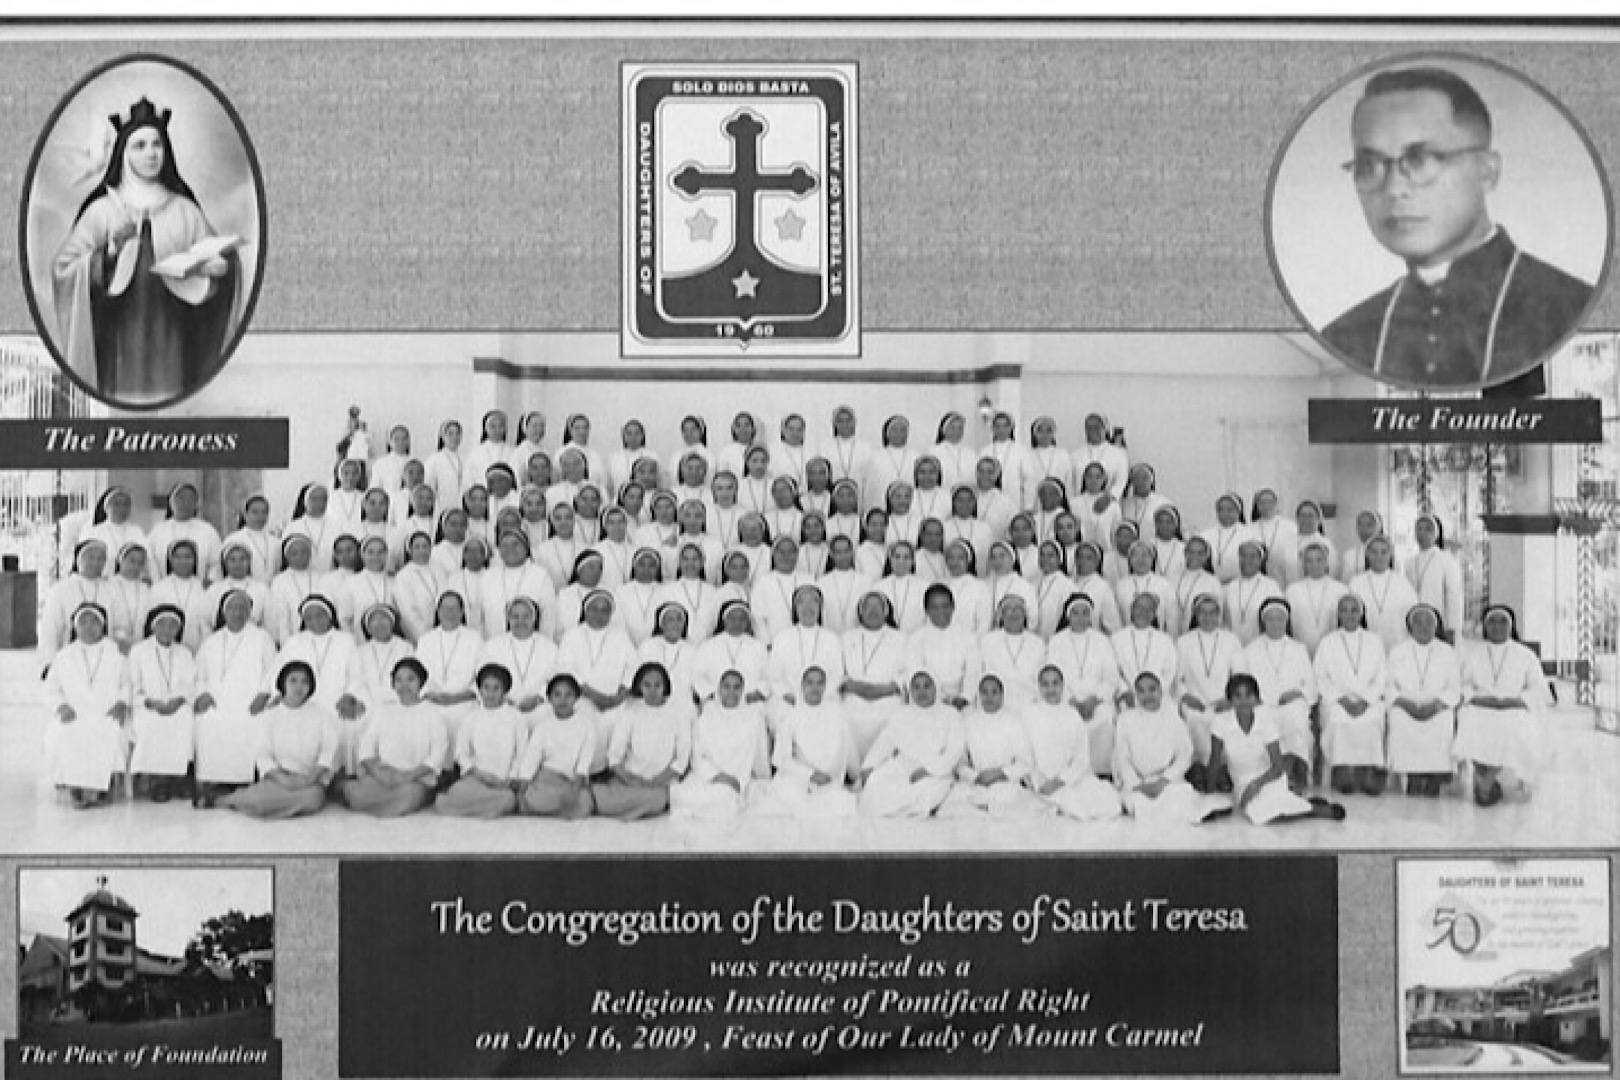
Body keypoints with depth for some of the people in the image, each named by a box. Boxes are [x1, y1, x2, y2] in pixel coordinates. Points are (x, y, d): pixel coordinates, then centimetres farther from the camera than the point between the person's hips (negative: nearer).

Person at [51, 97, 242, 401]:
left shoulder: (185, 211, 7)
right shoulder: (101, 210, 3)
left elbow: (222, 264, 3)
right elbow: (64, 267, -2)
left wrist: (198, 267, -18)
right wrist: (110, 251, -16)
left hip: (172, 341, 1)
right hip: (120, 344, -1)